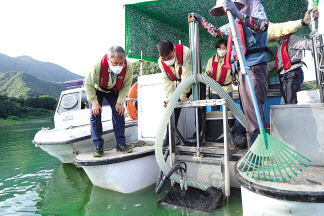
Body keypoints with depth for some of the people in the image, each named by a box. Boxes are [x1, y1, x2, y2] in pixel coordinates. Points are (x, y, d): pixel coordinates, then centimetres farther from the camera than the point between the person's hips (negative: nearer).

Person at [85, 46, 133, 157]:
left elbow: (126, 85, -14)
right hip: (97, 90, -1)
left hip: (114, 91, 2)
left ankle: (120, 144, 1)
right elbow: (89, 85, -22)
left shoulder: (128, 66, -31)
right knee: (95, 114, -11)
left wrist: (120, 102, -17)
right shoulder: (98, 66, -38)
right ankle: (98, 146, -3)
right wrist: (95, 103, -22)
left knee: (119, 112, -8)